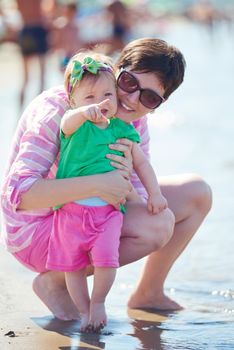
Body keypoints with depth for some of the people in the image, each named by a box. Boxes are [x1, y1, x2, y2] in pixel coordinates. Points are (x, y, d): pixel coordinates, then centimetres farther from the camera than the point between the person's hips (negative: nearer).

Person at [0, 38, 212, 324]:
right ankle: (54, 280, -10)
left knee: (197, 193, 6)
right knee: (157, 225, -28)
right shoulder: (55, 111, -26)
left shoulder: (134, 122, -3)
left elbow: (139, 202, -8)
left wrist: (125, 178, -32)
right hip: (36, 230, -8)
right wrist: (97, 185, -45)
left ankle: (148, 293, 20)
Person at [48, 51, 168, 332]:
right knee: (72, 265, 2)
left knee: (105, 258, -16)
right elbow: (69, 121, -31)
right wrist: (85, 112, -53)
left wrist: (154, 193, 8)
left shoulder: (121, 129, 6)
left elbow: (141, 162, 17)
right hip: (70, 209, -1)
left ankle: (98, 302, 9)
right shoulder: (75, 125, -4)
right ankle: (84, 311, 21)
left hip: (107, 210, 1)